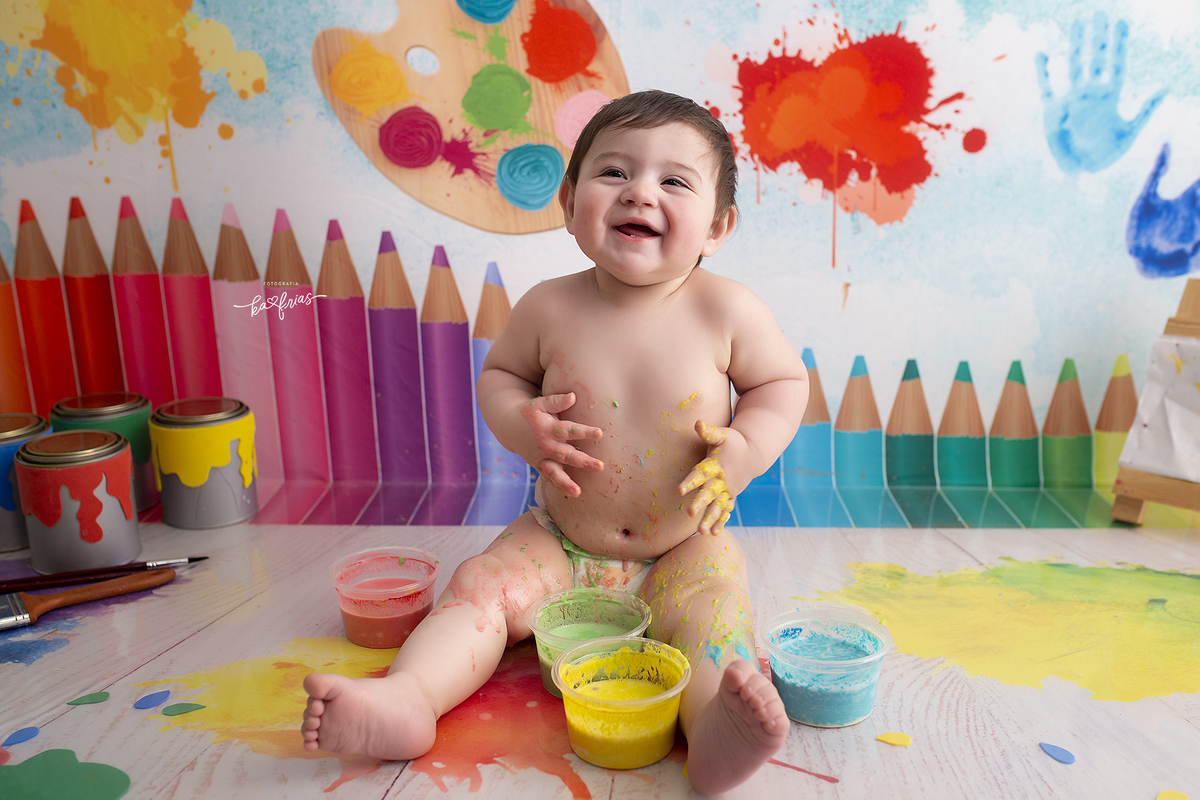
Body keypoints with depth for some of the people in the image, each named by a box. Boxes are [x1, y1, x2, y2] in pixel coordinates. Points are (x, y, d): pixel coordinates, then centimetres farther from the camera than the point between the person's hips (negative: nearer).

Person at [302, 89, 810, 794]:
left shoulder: (726, 309, -14)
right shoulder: (549, 307, -10)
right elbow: (499, 372, 7)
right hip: (560, 543, 2)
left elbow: (784, 380, 1)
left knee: (715, 613, -28)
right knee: (480, 586, -15)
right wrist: (520, 424, -15)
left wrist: (747, 448, -18)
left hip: (684, 550, -2)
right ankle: (406, 698, -22)